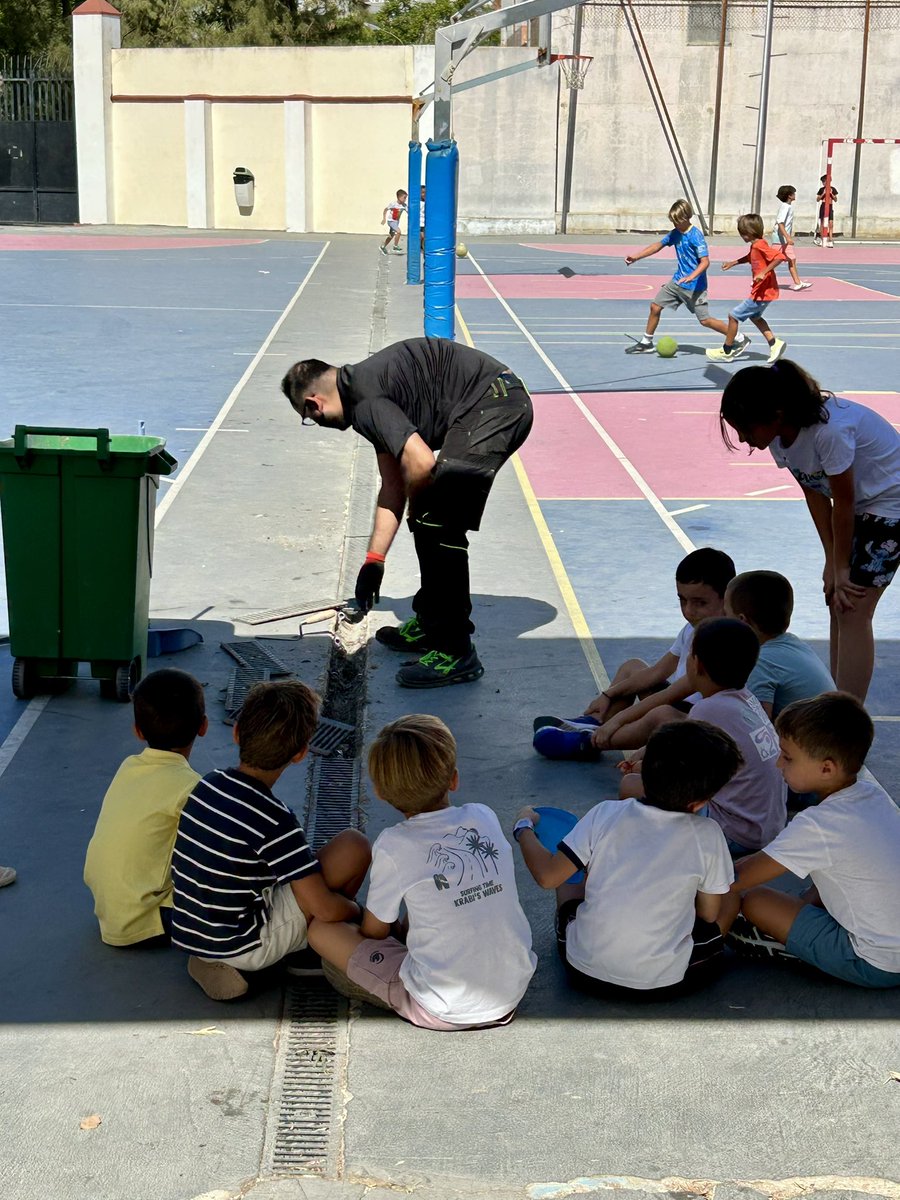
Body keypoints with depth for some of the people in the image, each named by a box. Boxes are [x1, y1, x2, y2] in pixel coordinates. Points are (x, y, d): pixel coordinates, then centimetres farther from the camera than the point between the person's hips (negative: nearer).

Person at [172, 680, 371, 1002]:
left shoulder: (206, 785, -3)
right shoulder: (274, 819, -23)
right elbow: (325, 909, -21)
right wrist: (358, 912, 3)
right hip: (242, 947, -7)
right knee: (354, 846, -8)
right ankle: (305, 950, 10)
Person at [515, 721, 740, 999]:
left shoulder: (606, 814, -8)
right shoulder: (707, 835, -10)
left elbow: (547, 876, -5)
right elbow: (709, 914, 1)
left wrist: (524, 827, 13)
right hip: (663, 982, -2)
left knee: (570, 879, 27)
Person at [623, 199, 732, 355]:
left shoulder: (696, 236, -19)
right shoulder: (675, 233, 3)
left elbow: (705, 262, -24)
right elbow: (659, 245, 16)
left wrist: (691, 277, -40)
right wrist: (636, 257, 11)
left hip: (694, 286, -7)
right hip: (677, 281, 7)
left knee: (705, 320, -6)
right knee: (655, 306, 6)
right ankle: (646, 343, 21)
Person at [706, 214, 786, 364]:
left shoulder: (760, 245, -22)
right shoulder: (755, 246, 8)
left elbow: (779, 256, -32)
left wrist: (763, 272, -35)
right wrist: (733, 263, 23)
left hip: (762, 293, -11)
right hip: (762, 291, 11)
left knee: (733, 315, -3)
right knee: (755, 317, 31)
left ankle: (726, 352, 7)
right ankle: (774, 343, 29)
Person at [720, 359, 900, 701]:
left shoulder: (830, 430, -35)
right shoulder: (781, 434, -10)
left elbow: (843, 503, -25)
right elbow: (815, 494, -3)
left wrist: (840, 568, -13)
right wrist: (832, 562, -5)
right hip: (858, 504, 8)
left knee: (852, 608, -12)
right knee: (838, 601, 10)